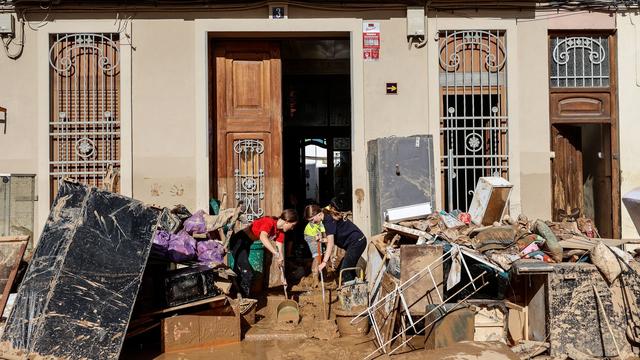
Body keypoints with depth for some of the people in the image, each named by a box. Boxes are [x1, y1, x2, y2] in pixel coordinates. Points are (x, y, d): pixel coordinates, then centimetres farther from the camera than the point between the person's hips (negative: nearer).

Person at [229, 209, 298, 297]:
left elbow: (280, 250, -1)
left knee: (239, 272, 18)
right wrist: (276, 253, -55)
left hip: (246, 244, 9)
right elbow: (263, 237, -47)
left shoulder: (281, 231, -1)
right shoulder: (269, 222, -26)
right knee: (247, 274, -12)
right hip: (238, 241, -9)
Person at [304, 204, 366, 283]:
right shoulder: (328, 217, 13)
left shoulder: (328, 220, -16)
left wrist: (324, 262, -21)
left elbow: (330, 244, -20)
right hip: (357, 242, 10)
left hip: (356, 242, -10)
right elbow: (333, 239, 17)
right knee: (348, 269, 11)